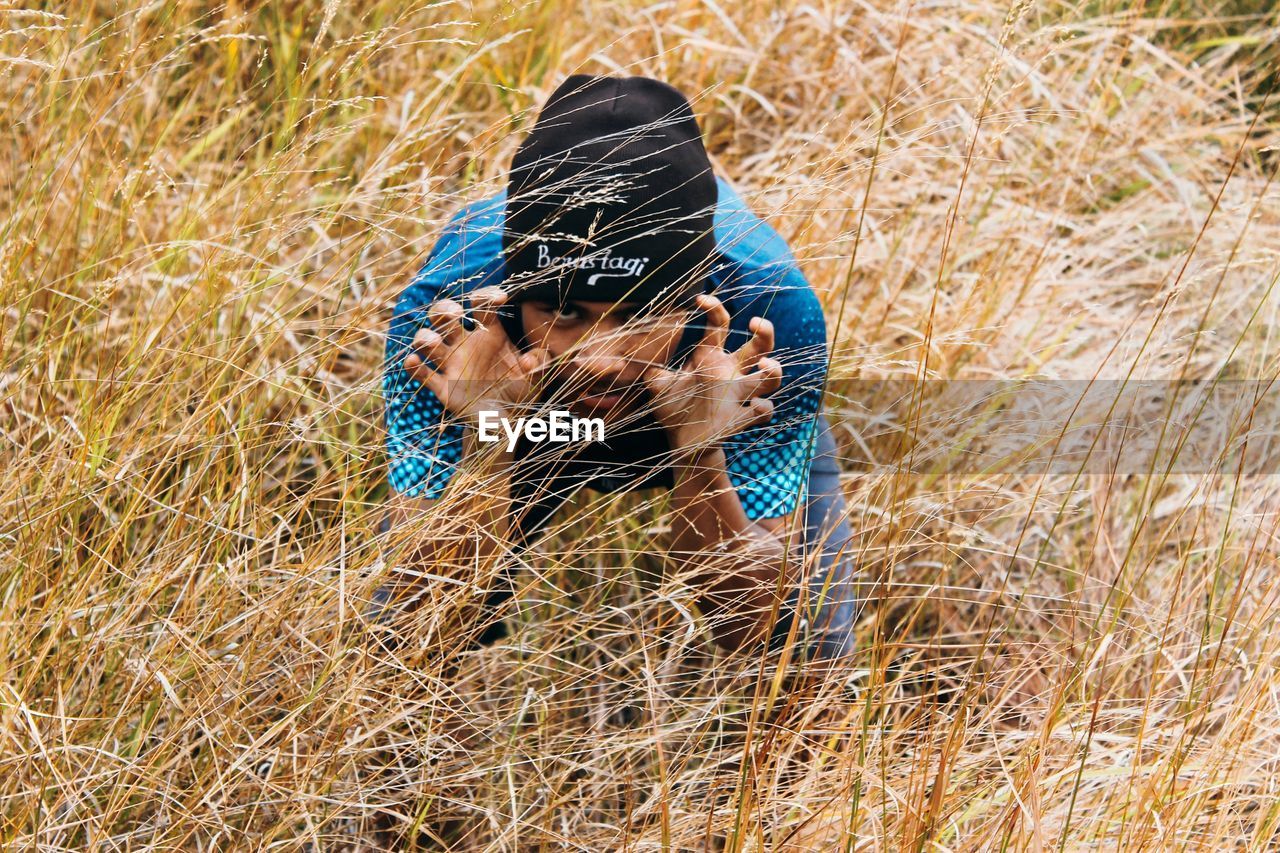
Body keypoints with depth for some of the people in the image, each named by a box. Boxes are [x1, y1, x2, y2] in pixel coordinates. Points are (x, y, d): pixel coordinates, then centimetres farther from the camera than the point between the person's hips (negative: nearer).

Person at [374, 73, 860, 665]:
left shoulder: (770, 312, -40)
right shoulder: (441, 312, -39)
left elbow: (749, 630, -34)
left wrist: (701, 459, -51)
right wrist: (488, 447, -52)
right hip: (519, 436, 0)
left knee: (806, 652, -13)